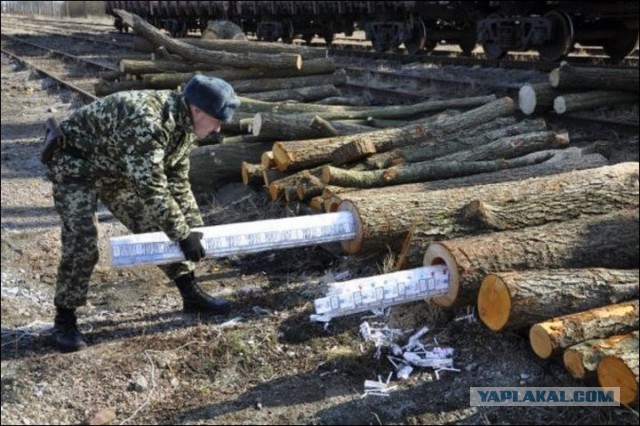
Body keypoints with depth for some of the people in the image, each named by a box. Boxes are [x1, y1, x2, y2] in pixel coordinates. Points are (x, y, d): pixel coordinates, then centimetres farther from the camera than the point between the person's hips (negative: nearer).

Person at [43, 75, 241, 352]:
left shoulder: (183, 124, -8)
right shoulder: (146, 121, -38)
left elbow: (178, 181, 0)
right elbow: (152, 189, -38)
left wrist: (194, 227, -3)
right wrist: (183, 234, -31)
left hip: (119, 170, 8)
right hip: (75, 166, -8)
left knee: (156, 226, 6)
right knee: (82, 242, -18)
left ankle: (191, 295, 16)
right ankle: (64, 319, 0)